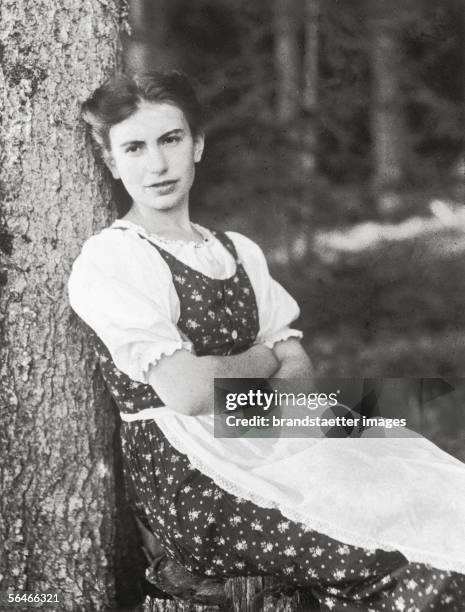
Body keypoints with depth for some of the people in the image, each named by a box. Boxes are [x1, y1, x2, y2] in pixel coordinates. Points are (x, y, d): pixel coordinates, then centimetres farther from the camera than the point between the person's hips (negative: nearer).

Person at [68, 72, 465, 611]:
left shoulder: (240, 252, 18)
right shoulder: (106, 261, -5)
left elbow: (299, 370, 9)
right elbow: (186, 390, -15)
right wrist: (261, 359, 3)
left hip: (270, 452, 7)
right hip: (188, 482, -7)